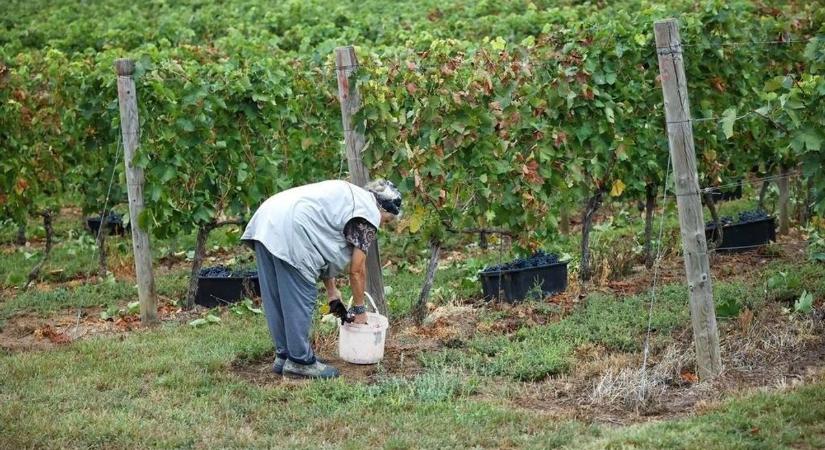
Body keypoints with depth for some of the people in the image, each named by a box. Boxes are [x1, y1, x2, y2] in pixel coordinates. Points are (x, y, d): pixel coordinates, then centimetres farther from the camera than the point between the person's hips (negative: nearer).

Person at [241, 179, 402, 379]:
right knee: (299, 301, -1)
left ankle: (284, 355, 23)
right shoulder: (369, 213, 2)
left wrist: (332, 294, 29)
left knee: (276, 300, 15)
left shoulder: (348, 195, 28)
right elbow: (357, 270, 4)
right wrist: (359, 310, 17)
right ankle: (300, 361, 5)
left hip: (265, 222, 10)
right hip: (289, 233, -10)